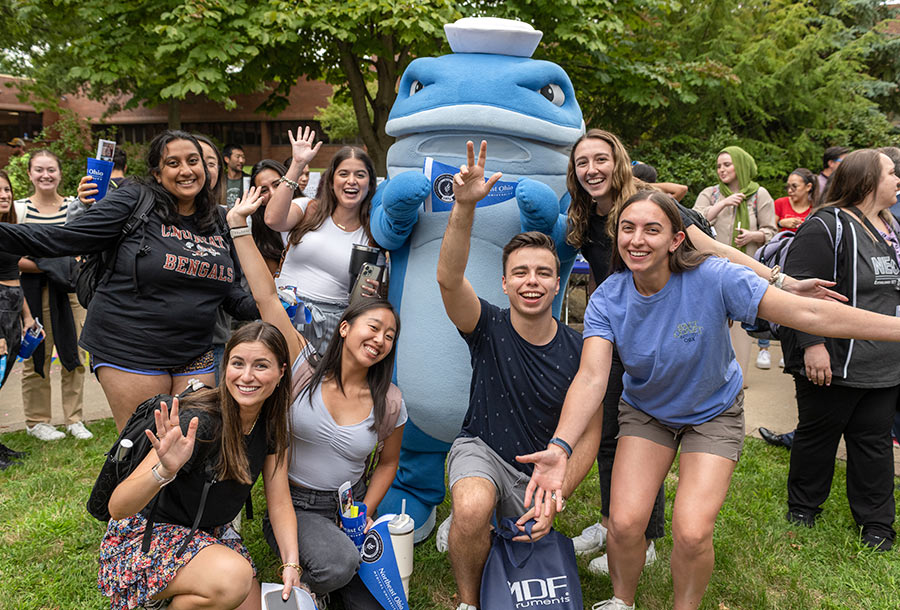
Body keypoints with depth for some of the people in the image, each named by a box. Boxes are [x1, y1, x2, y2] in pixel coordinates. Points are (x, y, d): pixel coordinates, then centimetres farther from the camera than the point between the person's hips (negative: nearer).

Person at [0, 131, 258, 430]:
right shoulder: (134, 201, -5)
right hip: (129, 350, -5)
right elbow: (66, 238, -10)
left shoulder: (219, 221, 10)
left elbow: (231, 293, 15)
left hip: (194, 357, 5)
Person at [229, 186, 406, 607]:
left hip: (351, 507, 3)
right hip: (293, 504, -2)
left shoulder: (390, 403, -4)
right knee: (339, 563, -31)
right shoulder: (304, 366, -10)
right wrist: (238, 225, -16)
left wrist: (367, 513, -3)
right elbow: (266, 296, -15)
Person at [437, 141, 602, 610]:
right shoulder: (489, 328, -13)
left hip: (540, 471, 3)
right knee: (473, 510, -35)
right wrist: (465, 206, -48)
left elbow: (588, 434, -6)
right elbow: (448, 279, -34)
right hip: (482, 450, -3)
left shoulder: (577, 351, -10)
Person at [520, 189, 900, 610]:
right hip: (646, 412, 2)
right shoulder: (607, 299, -20)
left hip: (713, 412, -1)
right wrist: (560, 448, -46)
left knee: (691, 534, -14)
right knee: (624, 523, -10)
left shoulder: (712, 279, -27)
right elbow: (591, 377, -32)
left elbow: (809, 314, -29)